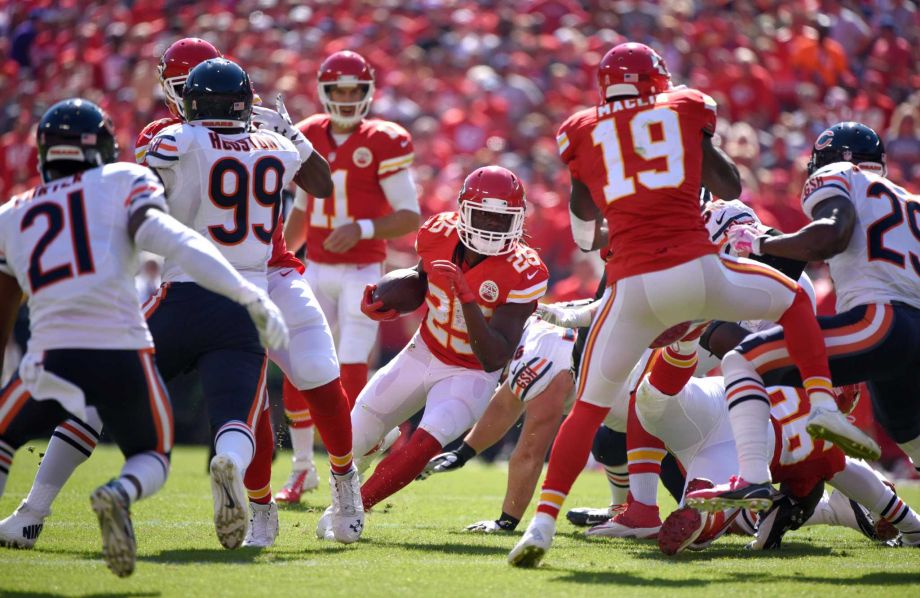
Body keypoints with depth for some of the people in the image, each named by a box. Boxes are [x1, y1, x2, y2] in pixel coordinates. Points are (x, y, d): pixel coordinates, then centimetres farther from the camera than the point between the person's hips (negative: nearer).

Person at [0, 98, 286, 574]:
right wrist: (248, 294, -13)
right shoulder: (123, 182, 11)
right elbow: (164, 236, -8)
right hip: (124, 354, -1)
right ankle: (121, 494, -14)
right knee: (152, 460, 22)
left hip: (52, 357, 1)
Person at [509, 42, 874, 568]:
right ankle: (823, 404, 9)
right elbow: (731, 187, 21)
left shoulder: (583, 130, 14)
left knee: (589, 409, 10)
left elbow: (585, 219, 28)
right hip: (698, 270, 0)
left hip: (633, 286, 1)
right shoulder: (685, 109, 13)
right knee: (793, 299, 27)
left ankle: (543, 524, -2)